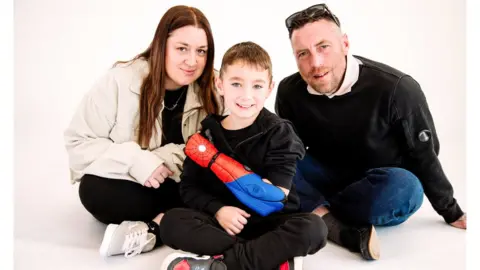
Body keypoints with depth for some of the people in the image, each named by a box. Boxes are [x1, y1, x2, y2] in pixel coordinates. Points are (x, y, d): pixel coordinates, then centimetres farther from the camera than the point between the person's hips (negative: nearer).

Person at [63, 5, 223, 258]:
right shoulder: (120, 80, -16)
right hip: (125, 182, -1)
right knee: (94, 191, -34)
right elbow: (78, 142, -14)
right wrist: (135, 161, -28)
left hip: (177, 184, 2)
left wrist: (164, 159, -29)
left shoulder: (210, 91, -8)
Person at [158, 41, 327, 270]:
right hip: (224, 221, 2)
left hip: (270, 222, -1)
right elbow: (189, 187, 1)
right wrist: (217, 210, -17)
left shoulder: (280, 133, -4)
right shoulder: (207, 133, 2)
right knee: (172, 221, -23)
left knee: (313, 227, -30)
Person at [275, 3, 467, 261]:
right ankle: (344, 231, -33)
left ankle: (317, 212, -17)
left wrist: (451, 213, 0)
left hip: (383, 187, -2)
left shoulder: (396, 88, -23)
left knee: (403, 188, -38)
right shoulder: (289, 92, -14)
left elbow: (425, 155, -10)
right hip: (327, 178, 3)